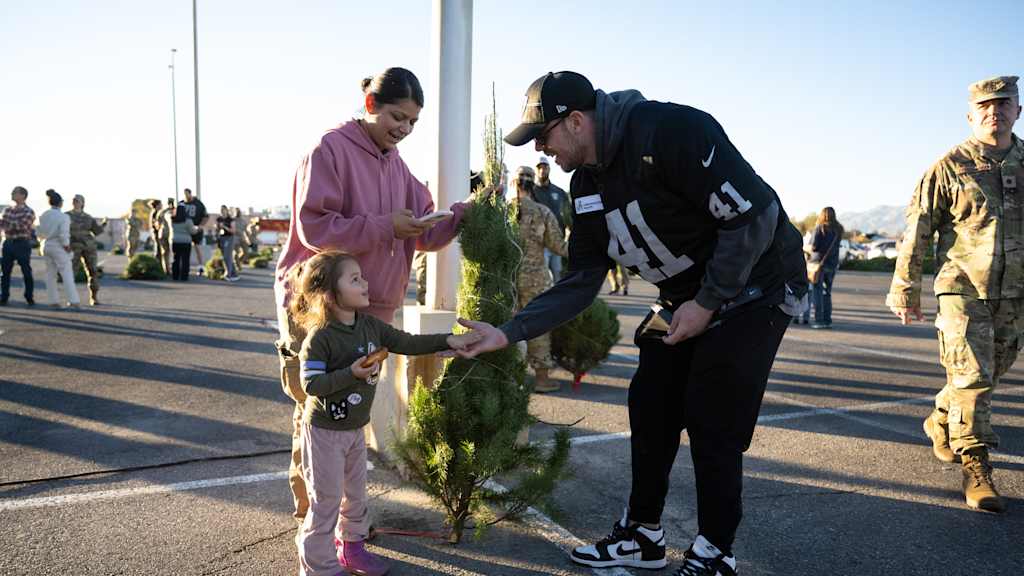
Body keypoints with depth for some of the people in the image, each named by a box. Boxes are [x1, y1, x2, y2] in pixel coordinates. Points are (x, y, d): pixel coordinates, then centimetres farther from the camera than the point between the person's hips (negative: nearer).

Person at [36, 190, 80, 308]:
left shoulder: (43, 216, 4)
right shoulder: (64, 217, -15)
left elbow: (39, 233, 9)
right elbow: (64, 235, -22)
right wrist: (67, 247, -9)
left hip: (46, 246, 6)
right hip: (58, 248, -6)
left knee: (51, 274, 12)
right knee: (67, 274, -2)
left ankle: (54, 301, 13)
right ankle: (74, 301, -5)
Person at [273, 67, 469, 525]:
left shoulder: (395, 164, 12)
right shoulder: (331, 149, -10)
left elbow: (425, 233, 10)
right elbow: (314, 228, -19)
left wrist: (464, 214, -7)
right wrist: (385, 226, -22)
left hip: (369, 311, 7)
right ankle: (311, 504, 18)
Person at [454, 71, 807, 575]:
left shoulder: (670, 131, -26)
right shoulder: (588, 184, 0)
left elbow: (755, 214, -26)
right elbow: (580, 282, 1)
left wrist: (709, 301, -21)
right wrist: (510, 332, -7)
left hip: (752, 287, -8)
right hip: (686, 298, 8)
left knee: (713, 422, -6)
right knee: (651, 408, 8)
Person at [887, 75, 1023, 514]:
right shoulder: (950, 166, -4)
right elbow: (917, 230, -4)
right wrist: (905, 289, -5)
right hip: (963, 289, -5)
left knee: (988, 373, 15)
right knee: (972, 377, -8)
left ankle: (941, 422, 39)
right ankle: (975, 468, -1)